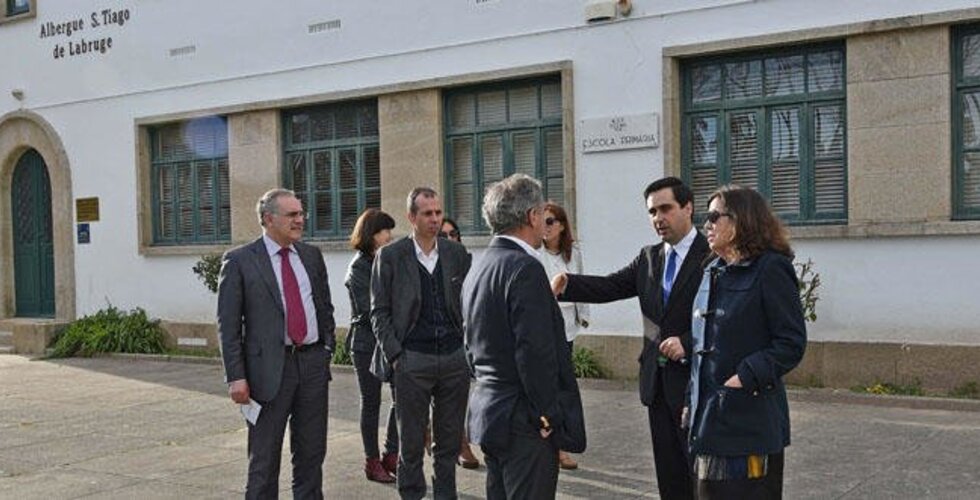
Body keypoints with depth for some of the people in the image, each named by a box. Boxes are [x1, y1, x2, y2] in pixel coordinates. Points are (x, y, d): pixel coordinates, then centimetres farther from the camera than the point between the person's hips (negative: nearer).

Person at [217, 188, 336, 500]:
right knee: (264, 459, 5)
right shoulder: (239, 261, -5)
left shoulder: (312, 256, 9)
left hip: (313, 363, 5)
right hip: (270, 367, -4)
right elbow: (228, 325, -7)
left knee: (312, 453, 12)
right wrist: (236, 376, -12)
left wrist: (328, 348, 9)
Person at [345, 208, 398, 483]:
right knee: (372, 403, 5)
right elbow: (368, 311, -13)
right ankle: (372, 461, 16)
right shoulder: (360, 266, -10)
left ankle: (391, 455, 17)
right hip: (367, 343, -5)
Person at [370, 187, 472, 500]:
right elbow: (379, 312, 0)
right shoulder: (390, 256, -1)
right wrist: (394, 355, -8)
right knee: (411, 441, 5)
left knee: (450, 439, 10)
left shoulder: (456, 254, 8)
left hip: (455, 358, 3)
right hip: (412, 360, -3)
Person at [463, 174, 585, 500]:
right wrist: (550, 416, -15)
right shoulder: (525, 268, -17)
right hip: (523, 422, -9)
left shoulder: (479, 268, 12)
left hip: (488, 412, 9)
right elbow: (536, 352, -22)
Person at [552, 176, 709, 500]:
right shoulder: (648, 258, 11)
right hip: (657, 383, 6)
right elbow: (609, 286, 0)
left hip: (695, 380, -6)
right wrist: (567, 285, -16)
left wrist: (687, 343, -22)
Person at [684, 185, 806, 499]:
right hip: (709, 419, 7)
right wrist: (691, 401, 13)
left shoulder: (771, 269, -9)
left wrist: (745, 378, -20)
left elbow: (792, 342, -13)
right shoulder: (712, 273, 13)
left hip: (750, 421, -7)